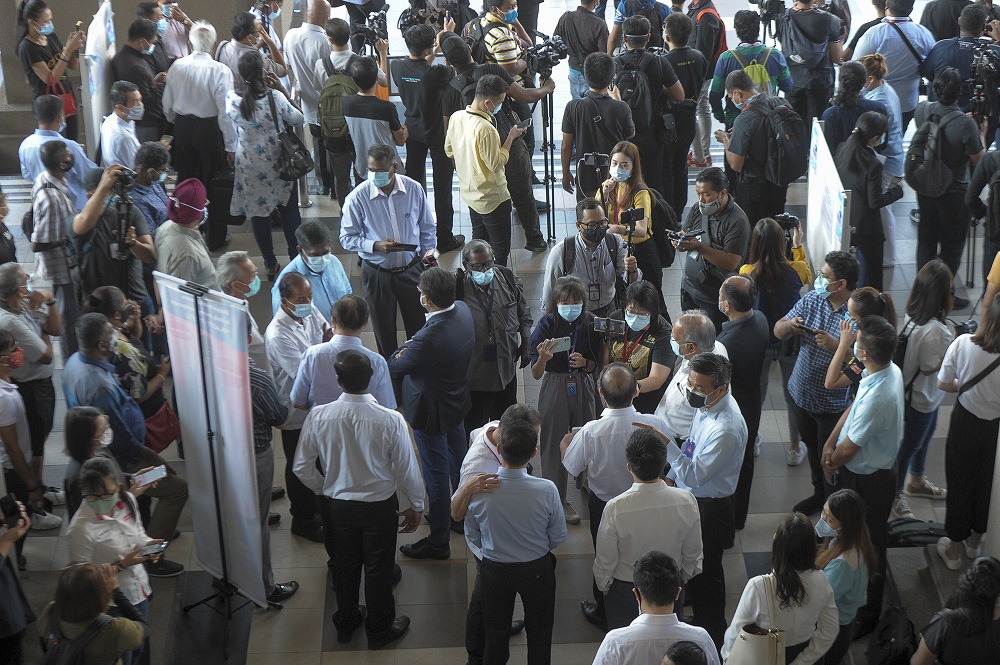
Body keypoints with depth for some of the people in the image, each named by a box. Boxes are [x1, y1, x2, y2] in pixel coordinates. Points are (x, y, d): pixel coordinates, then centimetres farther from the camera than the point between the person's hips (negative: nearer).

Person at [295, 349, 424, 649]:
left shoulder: (318, 417, -20)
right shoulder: (391, 421, -26)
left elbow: (302, 467, -8)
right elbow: (407, 470, -15)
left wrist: (324, 489, 12)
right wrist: (416, 504, 3)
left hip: (338, 505, 2)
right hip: (380, 506, -2)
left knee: (345, 564, 24)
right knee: (378, 569, 18)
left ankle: (346, 623, 45)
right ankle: (379, 629, 38)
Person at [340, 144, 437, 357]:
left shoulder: (413, 190, -9)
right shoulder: (357, 198, -16)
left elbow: (427, 229, 4)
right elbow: (347, 238, -9)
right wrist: (375, 246, -24)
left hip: (411, 269, 2)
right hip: (377, 273, -1)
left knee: (419, 326, 14)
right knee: (384, 331, 15)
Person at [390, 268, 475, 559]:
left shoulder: (430, 338, -39)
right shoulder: (463, 310, -13)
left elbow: (394, 367, -22)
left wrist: (401, 350, -2)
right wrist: (411, 347, -13)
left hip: (431, 413, -9)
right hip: (458, 403, 9)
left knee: (436, 476, 8)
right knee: (458, 462, 29)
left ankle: (438, 542, 24)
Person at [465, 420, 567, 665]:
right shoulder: (547, 490, -28)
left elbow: (472, 535, -8)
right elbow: (558, 536, -12)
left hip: (493, 569, 1)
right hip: (537, 569, -1)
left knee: (496, 632, 23)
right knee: (539, 631, 24)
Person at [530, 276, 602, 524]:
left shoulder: (590, 322, -7)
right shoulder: (546, 324, -15)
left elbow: (594, 366, 3)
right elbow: (536, 374, -15)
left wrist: (584, 362, -19)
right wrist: (543, 357, -36)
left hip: (583, 387, 2)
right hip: (554, 389, -2)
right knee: (555, 443, 7)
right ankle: (558, 499, 22)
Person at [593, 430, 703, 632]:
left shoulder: (615, 509, -31)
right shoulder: (687, 501, -23)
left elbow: (605, 560, -16)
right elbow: (693, 553, -7)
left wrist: (603, 585, 5)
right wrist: (685, 577, 14)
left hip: (624, 590, -2)